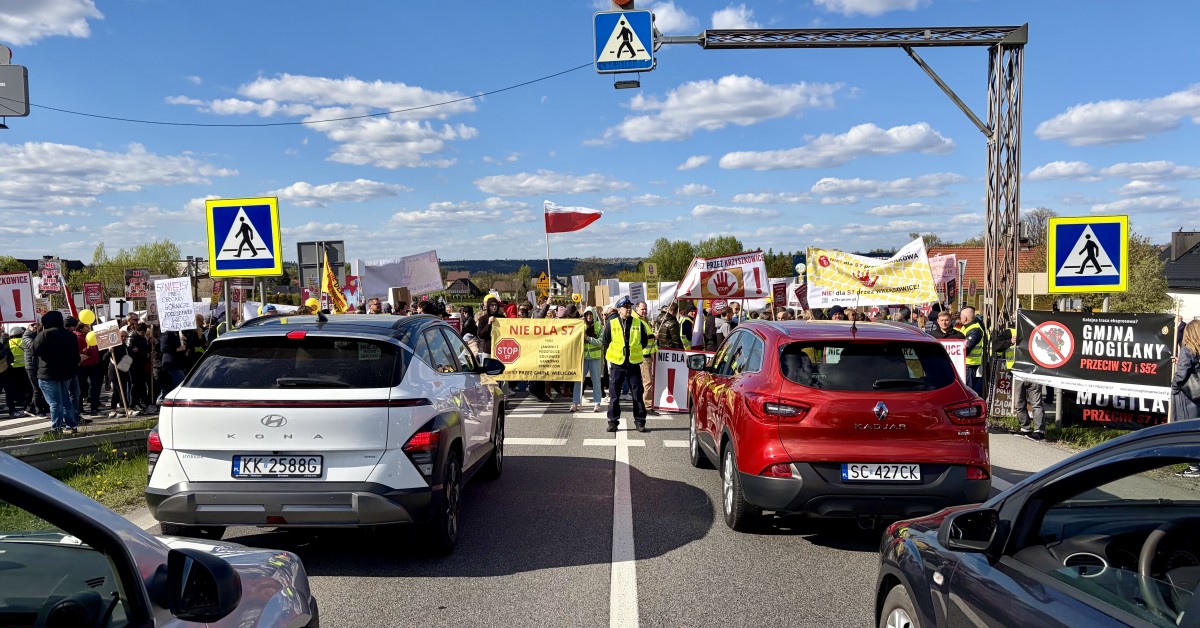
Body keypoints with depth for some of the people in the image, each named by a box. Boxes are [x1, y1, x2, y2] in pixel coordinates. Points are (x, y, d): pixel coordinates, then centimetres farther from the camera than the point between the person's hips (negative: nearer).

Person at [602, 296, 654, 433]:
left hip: (634, 364, 1)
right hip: (616, 364, -1)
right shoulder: (611, 324, 0)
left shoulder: (639, 324, 3)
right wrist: (610, 356, 6)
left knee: (637, 394, 3)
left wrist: (635, 352, 12)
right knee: (614, 395, 3)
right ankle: (613, 421, 12)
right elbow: (606, 342, 7)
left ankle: (639, 422, 11)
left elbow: (644, 341, 13)